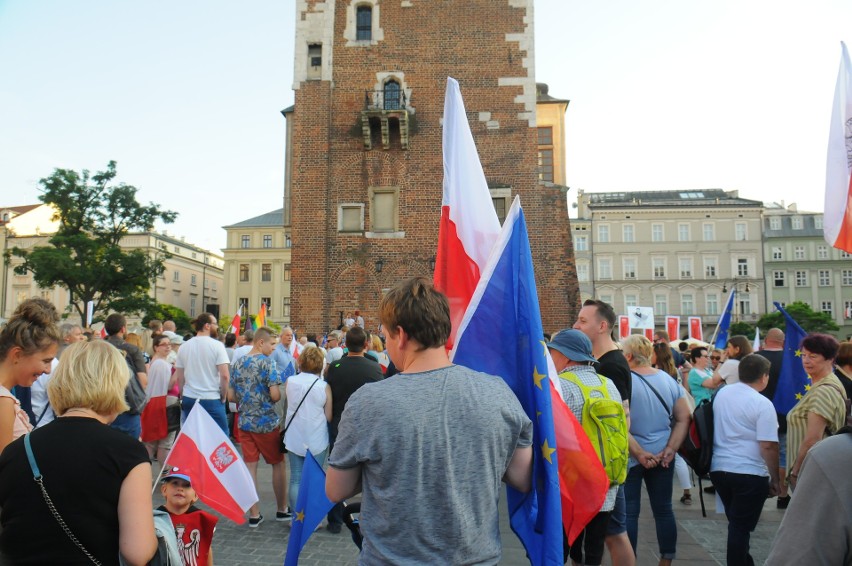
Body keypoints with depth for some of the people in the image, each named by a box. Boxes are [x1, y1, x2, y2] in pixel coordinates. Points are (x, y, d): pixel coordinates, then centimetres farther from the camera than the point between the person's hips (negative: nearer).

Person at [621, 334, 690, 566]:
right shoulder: (668, 379, 3)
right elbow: (684, 418, 5)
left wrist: (640, 454, -15)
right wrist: (671, 449, 0)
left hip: (630, 458, -5)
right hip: (662, 457, 5)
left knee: (629, 512, 5)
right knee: (663, 509, 16)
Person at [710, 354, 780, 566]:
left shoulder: (721, 393, 6)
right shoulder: (762, 404, -14)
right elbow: (768, 446, -17)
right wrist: (775, 478, -6)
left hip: (718, 468, 7)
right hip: (750, 474, -6)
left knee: (736, 523, 22)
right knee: (741, 527, 4)